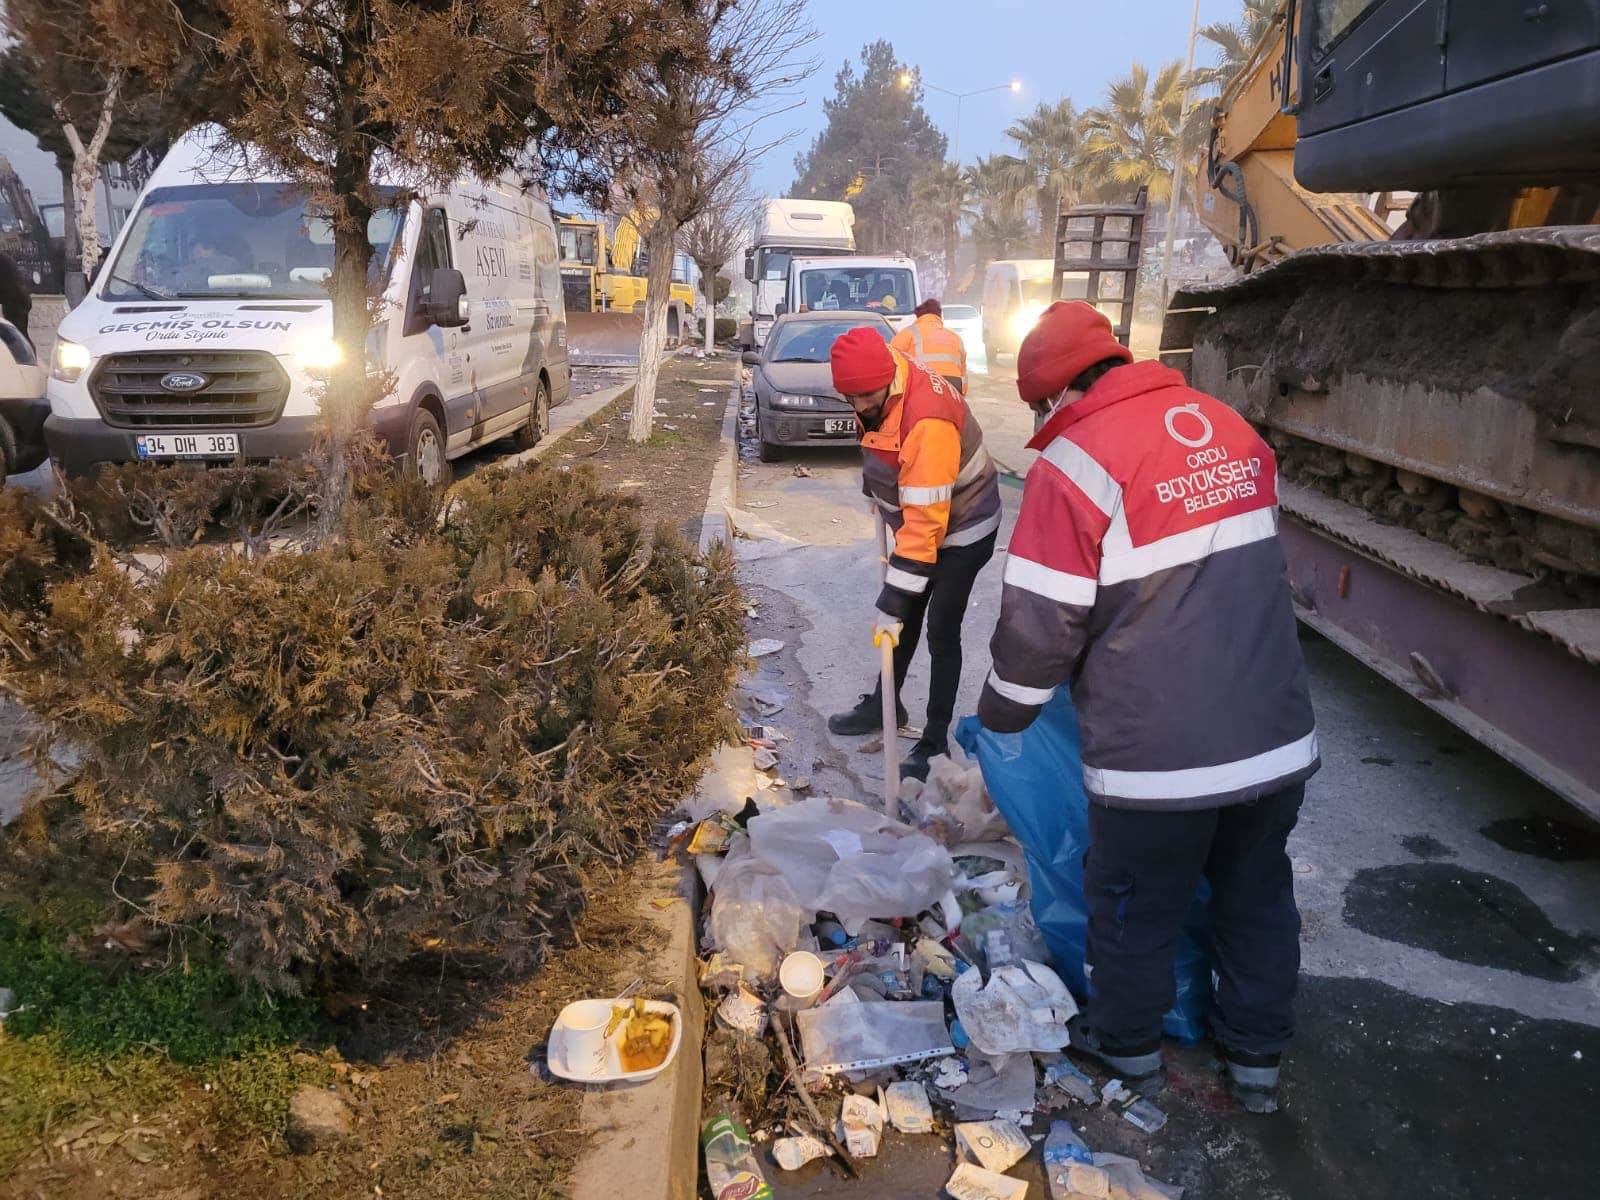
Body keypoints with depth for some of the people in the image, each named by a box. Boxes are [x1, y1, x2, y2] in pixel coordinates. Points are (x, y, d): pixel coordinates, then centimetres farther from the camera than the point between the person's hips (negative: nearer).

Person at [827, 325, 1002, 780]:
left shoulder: (927, 423, -39)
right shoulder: (881, 382, -13)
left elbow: (924, 524, -37)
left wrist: (892, 602, -35)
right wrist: (873, 483, 20)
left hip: (962, 530, -8)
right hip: (919, 516, 8)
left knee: (941, 631, -4)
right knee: (906, 617, 18)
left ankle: (935, 742, 8)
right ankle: (884, 704, 35)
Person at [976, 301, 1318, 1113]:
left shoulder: (1074, 465, -15)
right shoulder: (1233, 431, 7)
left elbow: (1040, 626, -13)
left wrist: (1001, 716, 5)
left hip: (1158, 755, -6)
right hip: (1278, 739, 7)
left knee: (1134, 909, 17)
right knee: (1258, 901, 22)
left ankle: (1127, 1045, 39)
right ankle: (1257, 1060, 40)